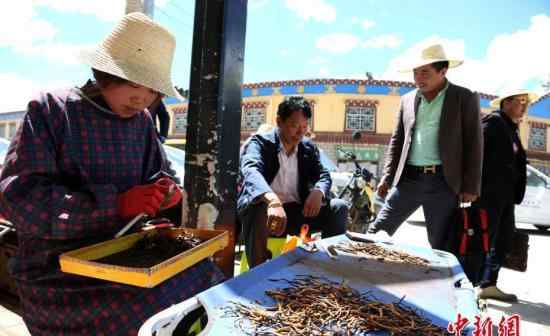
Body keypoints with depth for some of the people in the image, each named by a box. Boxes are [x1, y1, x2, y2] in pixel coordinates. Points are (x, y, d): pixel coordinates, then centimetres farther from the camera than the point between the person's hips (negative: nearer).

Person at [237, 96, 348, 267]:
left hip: (297, 211, 5)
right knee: (260, 207, -37)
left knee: (339, 207, -11)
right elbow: (250, 170, -29)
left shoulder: (309, 148, 10)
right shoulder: (260, 142, -9)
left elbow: (324, 175, 4)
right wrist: (272, 200, -50)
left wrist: (318, 192, -23)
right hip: (265, 209, -4)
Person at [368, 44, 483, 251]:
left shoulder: (465, 98, 2)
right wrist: (387, 178, 7)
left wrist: (470, 187, -7)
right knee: (376, 233, 0)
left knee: (441, 247, 5)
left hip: (442, 183, -3)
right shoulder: (407, 100, 13)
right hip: (408, 179, 3)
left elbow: (473, 145, -1)